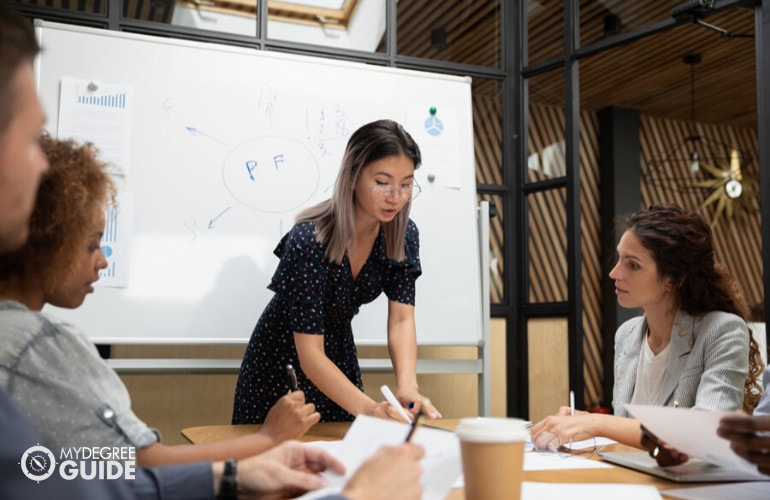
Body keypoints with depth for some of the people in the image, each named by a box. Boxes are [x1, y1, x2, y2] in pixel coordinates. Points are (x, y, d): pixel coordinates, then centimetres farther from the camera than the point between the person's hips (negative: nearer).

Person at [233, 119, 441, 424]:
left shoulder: (404, 236, -15)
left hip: (338, 356, 5)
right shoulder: (308, 241, -33)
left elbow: (401, 320, -19)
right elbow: (309, 353, -34)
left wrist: (407, 386, -37)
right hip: (281, 360, -5)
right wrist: (369, 408, -47)